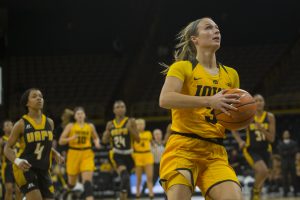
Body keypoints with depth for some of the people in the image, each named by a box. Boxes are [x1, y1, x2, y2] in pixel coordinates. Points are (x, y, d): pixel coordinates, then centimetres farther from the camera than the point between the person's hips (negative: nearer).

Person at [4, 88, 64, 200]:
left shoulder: (49, 122, 8)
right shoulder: (21, 124, -7)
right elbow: (7, 148, -2)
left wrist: (56, 155, 3)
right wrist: (17, 161, -21)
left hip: (43, 170, 6)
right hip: (24, 169, -6)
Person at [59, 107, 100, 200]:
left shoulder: (90, 126, 7)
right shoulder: (70, 126, 1)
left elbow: (96, 138, 23)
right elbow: (61, 141, -1)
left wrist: (97, 142, 0)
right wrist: (71, 138, -19)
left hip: (87, 155, 0)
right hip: (74, 154, 0)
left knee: (87, 181, -16)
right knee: (71, 184, 10)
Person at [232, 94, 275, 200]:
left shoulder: (270, 117, -3)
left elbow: (272, 139, -6)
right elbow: (234, 129, 7)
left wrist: (262, 130, -23)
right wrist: (240, 141, -10)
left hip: (265, 151, 3)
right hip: (251, 150, -3)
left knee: (260, 178, 11)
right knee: (263, 171, -29)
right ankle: (255, 190, -3)